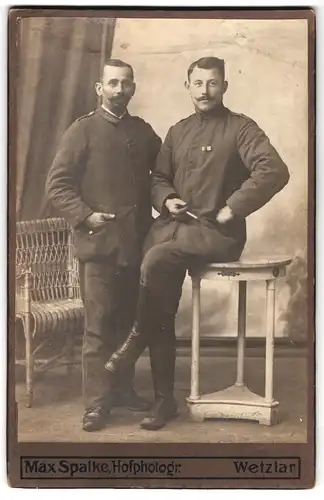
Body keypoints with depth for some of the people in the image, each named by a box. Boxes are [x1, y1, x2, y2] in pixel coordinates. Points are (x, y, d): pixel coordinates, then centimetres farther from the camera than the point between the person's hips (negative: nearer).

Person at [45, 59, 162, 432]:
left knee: (129, 322, 12)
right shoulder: (82, 130, -1)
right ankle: (96, 403, 7)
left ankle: (123, 388, 26)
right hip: (99, 243, -4)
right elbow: (57, 185, -5)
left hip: (137, 242, 5)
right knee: (99, 326, -2)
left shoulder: (143, 131, 13)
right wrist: (84, 216, -14)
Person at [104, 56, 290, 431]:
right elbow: (158, 178, 23)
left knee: (156, 259, -32)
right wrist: (166, 200, 0)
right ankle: (164, 399, 3)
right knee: (161, 315, -8)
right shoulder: (177, 132, 18)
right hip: (175, 224, 5)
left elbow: (274, 171, -17)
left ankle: (137, 338, -8)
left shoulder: (240, 128, -2)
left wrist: (231, 209, -18)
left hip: (216, 232, -5)